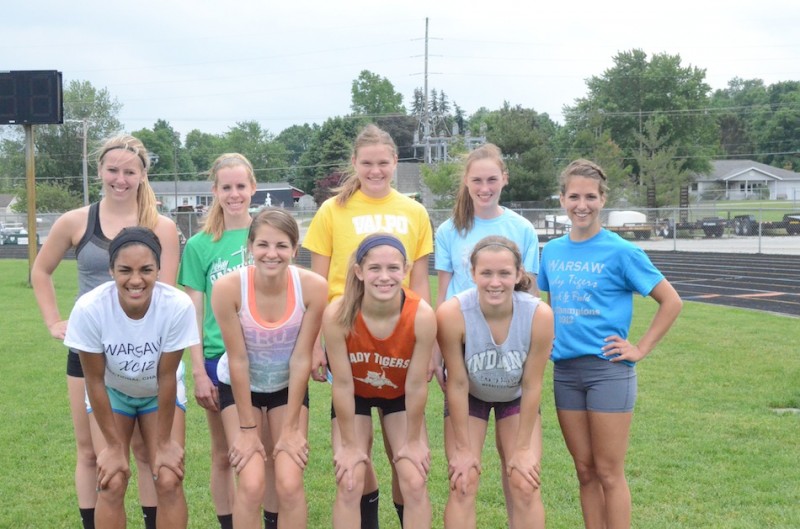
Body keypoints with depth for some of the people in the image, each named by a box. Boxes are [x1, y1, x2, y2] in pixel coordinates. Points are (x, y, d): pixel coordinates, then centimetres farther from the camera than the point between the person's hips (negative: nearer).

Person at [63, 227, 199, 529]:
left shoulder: (178, 306, -34)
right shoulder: (89, 308, -34)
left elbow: (166, 376, -21)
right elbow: (95, 380, -20)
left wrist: (165, 442, -11)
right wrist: (114, 446, -11)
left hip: (159, 394, 0)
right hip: (111, 392, 0)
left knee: (169, 481, -9)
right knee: (111, 485, -10)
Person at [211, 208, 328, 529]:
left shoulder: (313, 287, -25)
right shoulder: (228, 287, -28)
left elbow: (301, 358, -17)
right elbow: (237, 360, -20)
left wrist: (291, 427, -12)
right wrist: (247, 428, -13)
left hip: (288, 387, 1)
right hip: (240, 387, -1)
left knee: (289, 484, -8)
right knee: (251, 484, -11)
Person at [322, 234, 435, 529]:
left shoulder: (422, 315, -34)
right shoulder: (338, 315, -35)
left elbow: (416, 385, -21)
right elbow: (343, 384, -23)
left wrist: (413, 441, -10)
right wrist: (349, 444, -14)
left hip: (400, 395, 1)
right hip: (354, 395, 0)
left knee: (415, 483, -5)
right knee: (349, 485, -7)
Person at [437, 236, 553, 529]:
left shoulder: (540, 314, -33)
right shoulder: (452, 313, -36)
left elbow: (531, 386, -20)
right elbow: (458, 384, -23)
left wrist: (523, 447, -12)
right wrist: (463, 448, -14)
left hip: (516, 397, 1)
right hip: (469, 396, -1)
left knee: (525, 487, -2)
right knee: (463, 487, -5)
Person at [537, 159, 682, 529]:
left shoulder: (620, 252, -8)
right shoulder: (551, 251, 7)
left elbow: (671, 302, -5)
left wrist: (641, 349, -8)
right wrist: (546, 338, 9)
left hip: (608, 369, -5)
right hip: (565, 369, 5)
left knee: (608, 473, 0)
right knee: (585, 471, 11)